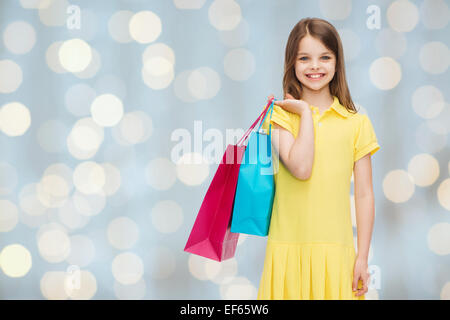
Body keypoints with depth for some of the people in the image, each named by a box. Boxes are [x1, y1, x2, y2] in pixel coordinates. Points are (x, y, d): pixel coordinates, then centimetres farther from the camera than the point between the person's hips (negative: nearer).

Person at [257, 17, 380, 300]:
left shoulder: (356, 123, 4)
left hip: (335, 251, 1)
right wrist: (306, 113, -7)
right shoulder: (280, 115, 2)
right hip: (289, 248, -1)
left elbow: (364, 194, 4)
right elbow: (300, 168, -16)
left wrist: (363, 256, 1)